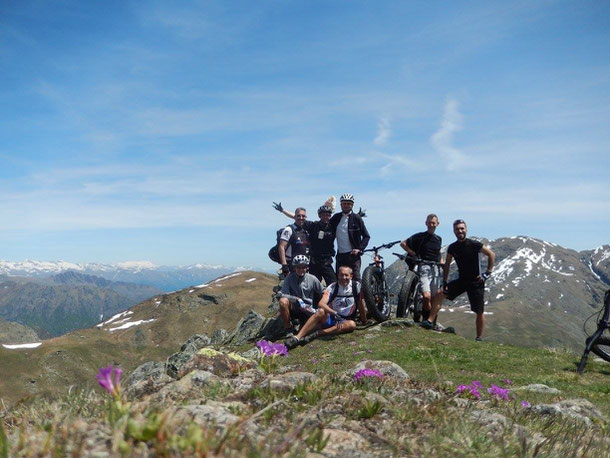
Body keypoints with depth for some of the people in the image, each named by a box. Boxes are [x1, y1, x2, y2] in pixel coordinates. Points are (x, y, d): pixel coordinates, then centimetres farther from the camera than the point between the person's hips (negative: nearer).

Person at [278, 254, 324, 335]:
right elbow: (283, 295, -18)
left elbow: (323, 294, 6)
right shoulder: (289, 278, -9)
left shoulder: (312, 279, -4)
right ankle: (288, 328, -14)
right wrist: (296, 299, -31)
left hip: (308, 309, 2)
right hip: (293, 308, -2)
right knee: (283, 301, -33)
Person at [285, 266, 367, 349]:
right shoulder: (332, 287, -9)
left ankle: (315, 334, -35)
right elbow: (321, 304, -24)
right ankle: (297, 337, -40)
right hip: (330, 318, -1)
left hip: (344, 321, 1)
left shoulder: (356, 286, -7)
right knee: (321, 311, -33)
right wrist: (334, 313, -40)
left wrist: (364, 320, 3)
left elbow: (360, 302, 4)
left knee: (352, 324, -34)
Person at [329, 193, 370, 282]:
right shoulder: (336, 218, 10)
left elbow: (366, 236, 2)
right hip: (340, 254, 4)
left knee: (355, 278, -6)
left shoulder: (357, 218, 0)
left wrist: (359, 248, -9)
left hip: (353, 254, -4)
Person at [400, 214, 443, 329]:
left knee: (435, 297, 1)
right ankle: (429, 319, -3)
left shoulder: (439, 239, 17)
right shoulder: (420, 236, 1)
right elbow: (403, 243, 4)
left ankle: (431, 321, 11)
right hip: (423, 268, -5)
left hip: (436, 269, 5)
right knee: (427, 296, -20)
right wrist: (413, 254, -4)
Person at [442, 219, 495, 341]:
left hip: (476, 282, -4)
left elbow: (491, 255, -6)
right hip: (461, 281, 4)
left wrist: (488, 273, -10)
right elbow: (446, 265, 8)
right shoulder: (452, 247, -1)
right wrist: (444, 283, 2)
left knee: (479, 312, -1)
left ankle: (479, 338, 15)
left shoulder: (474, 244, -14)